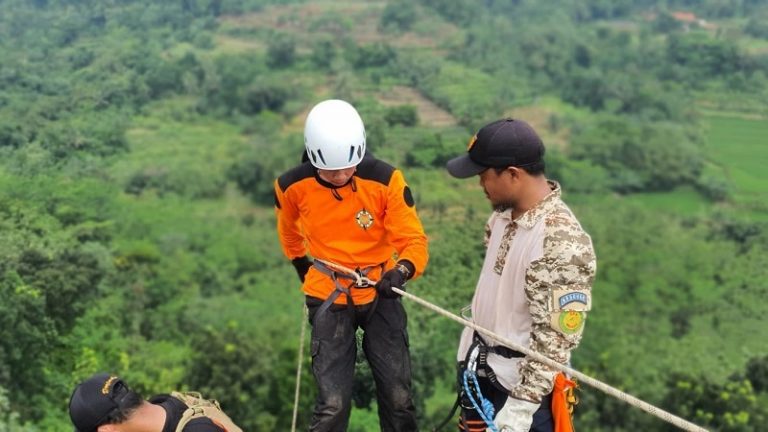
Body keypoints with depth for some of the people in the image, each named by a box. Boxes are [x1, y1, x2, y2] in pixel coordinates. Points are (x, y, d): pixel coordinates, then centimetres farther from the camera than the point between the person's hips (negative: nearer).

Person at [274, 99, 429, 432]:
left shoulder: (385, 180, -19)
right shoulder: (292, 186, -14)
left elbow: (413, 239, -17)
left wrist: (401, 271, -37)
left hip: (380, 294, 1)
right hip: (328, 298, 0)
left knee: (398, 396, 9)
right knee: (333, 403, -1)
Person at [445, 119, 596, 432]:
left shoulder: (562, 243, -29)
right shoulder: (504, 213, -3)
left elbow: (556, 338, -26)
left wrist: (522, 404, -23)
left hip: (522, 384, -8)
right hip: (477, 368, 8)